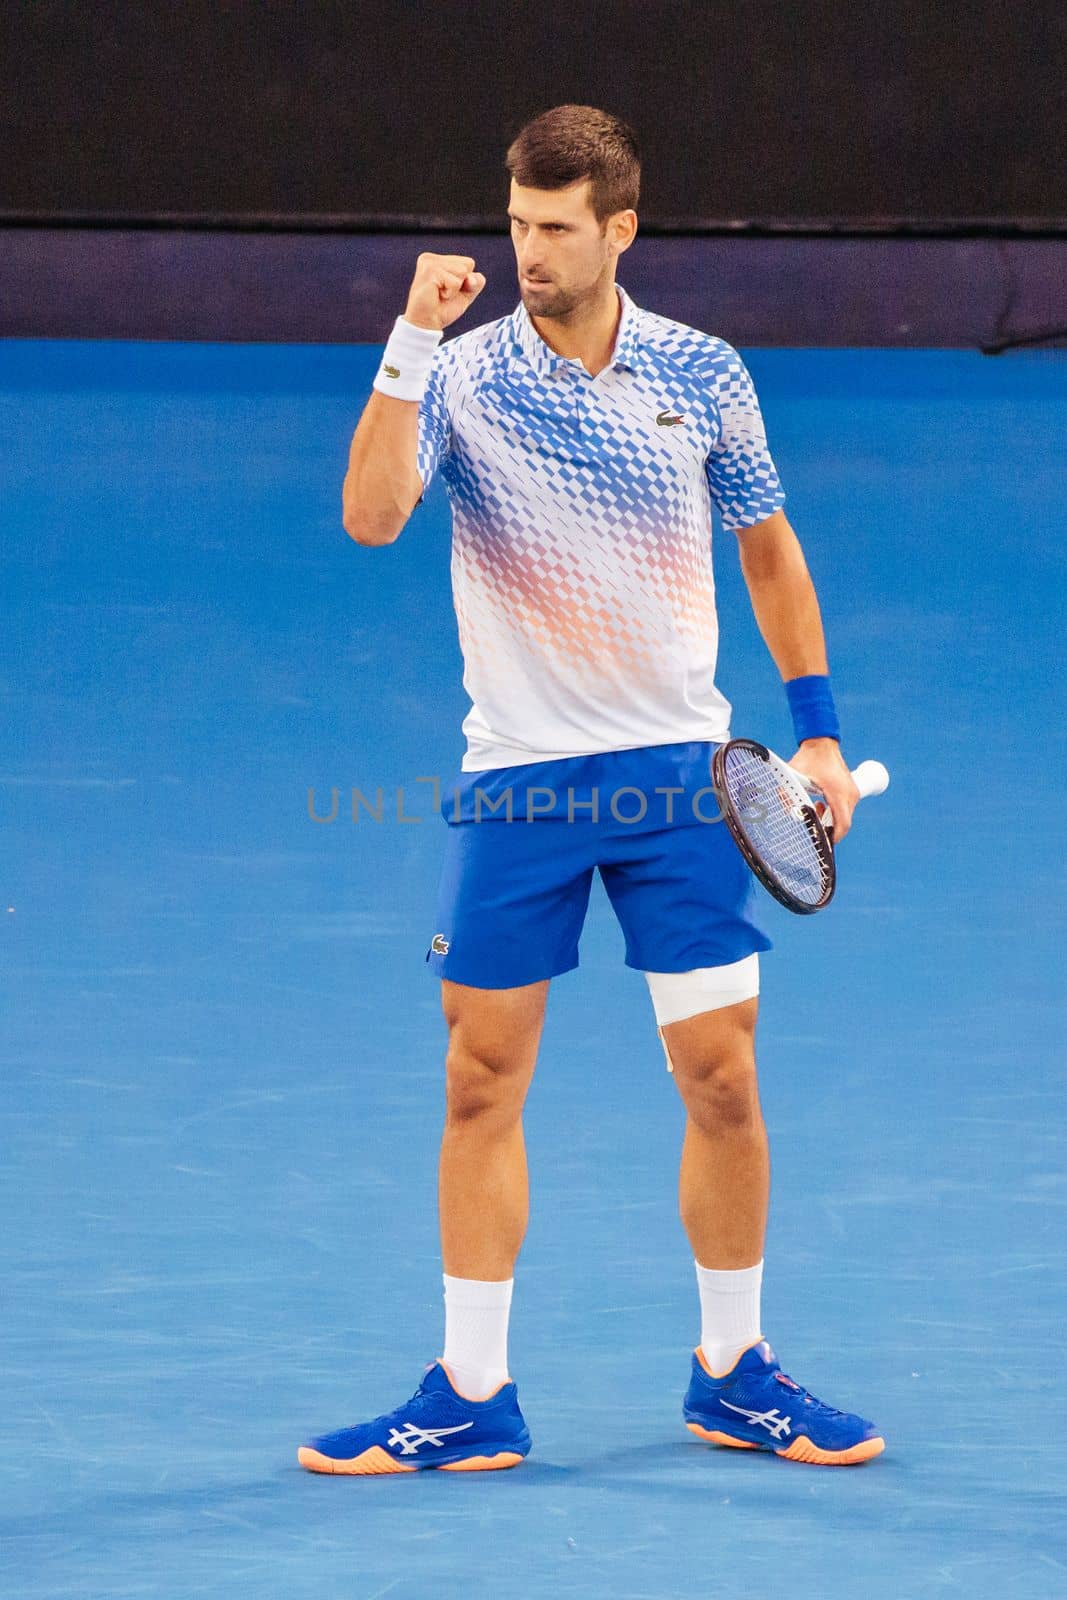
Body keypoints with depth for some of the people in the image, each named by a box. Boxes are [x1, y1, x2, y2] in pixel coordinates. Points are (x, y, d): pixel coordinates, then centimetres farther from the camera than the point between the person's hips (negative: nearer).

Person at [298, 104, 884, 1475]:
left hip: (677, 770, 1)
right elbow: (371, 515, -20)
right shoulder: (462, 377, -3)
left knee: (721, 1077, -1)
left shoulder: (703, 374, 2)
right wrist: (409, 344, -25)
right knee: (481, 1082, 1)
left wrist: (817, 729, 10)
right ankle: (471, 1399, 10)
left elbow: (768, 548, 13)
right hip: (516, 780, -1)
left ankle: (733, 1375, 16)